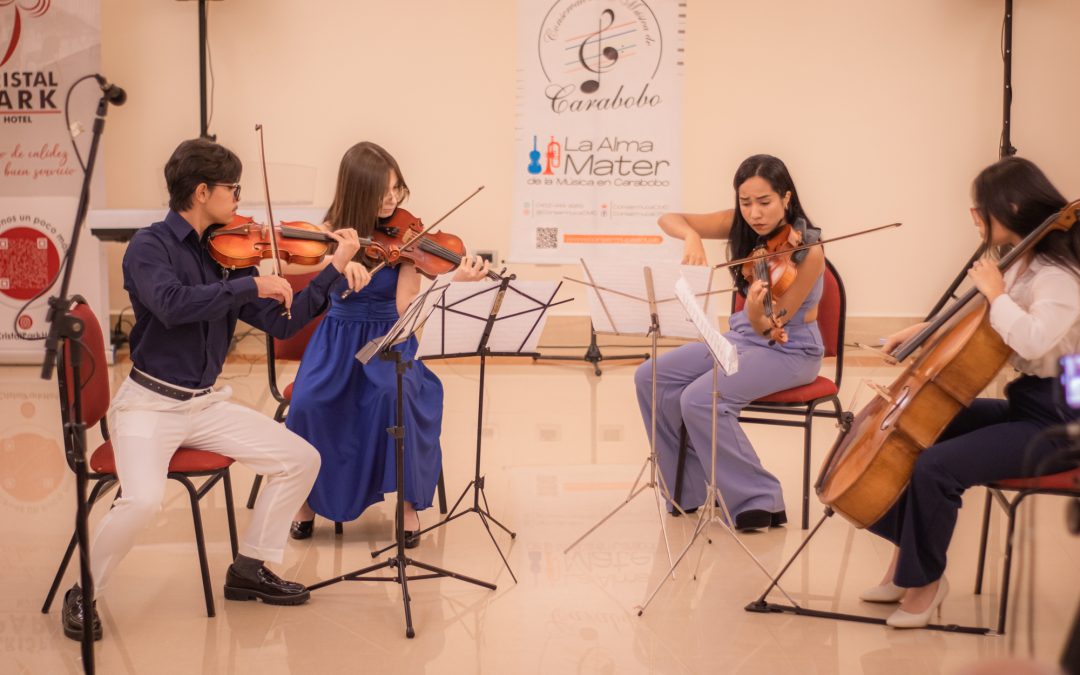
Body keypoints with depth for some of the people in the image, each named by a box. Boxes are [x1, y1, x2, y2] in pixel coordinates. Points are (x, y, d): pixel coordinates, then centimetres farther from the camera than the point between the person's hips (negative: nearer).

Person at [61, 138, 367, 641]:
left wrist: (335, 268, 1)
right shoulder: (150, 246, -11)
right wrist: (251, 285, -27)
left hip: (205, 404, 7)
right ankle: (83, 595, -3)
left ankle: (250, 568, 15)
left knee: (302, 459, -1)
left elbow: (282, 322, 6)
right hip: (149, 403, -6)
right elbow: (172, 304, -31)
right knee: (143, 498, -30)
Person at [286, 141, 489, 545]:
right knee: (308, 402, -29)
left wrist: (457, 282, -28)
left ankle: (407, 501, -15)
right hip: (339, 341, 1)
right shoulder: (334, 235, -2)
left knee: (395, 395, -34)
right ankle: (309, 495, -2)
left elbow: (406, 308, -15)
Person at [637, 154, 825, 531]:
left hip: (789, 352, -7)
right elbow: (668, 219, -8)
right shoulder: (740, 227, -6)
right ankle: (689, 487, 4)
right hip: (741, 337, 7)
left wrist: (757, 312, -46)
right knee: (651, 378, -10)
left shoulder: (808, 252, -22)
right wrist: (692, 236, -29)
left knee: (700, 399, -28)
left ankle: (759, 501, -15)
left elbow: (770, 330, -24)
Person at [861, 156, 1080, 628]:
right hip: (1020, 404, 10)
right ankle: (906, 560, 14)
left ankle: (926, 580, -3)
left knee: (934, 467, -25)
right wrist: (921, 331, 10)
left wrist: (995, 292, -25)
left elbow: (1032, 339, -40)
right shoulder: (1020, 266, 8)